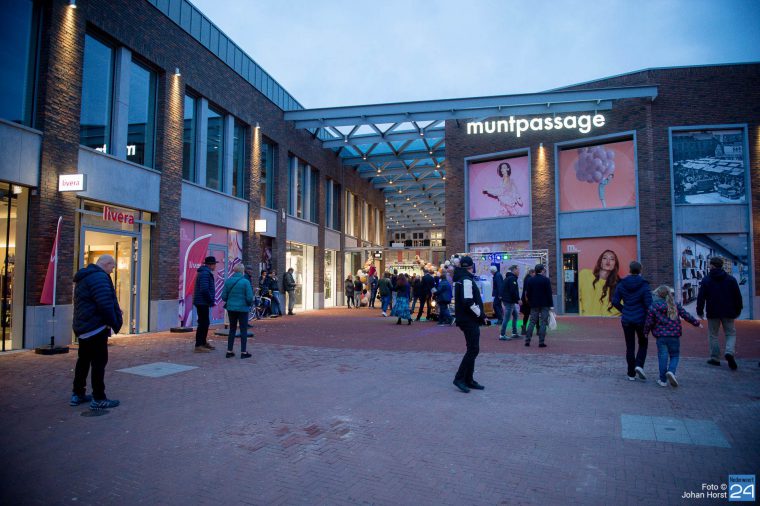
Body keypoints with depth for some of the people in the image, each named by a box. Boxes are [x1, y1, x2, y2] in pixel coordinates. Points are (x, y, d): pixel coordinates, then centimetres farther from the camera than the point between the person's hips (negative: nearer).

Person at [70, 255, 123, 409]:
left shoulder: (85, 277, 17)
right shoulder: (99, 277, -17)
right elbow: (105, 304, -25)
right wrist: (114, 323, -11)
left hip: (83, 327, 10)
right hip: (96, 327, -10)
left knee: (83, 360, 18)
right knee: (99, 362, -4)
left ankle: (77, 394, 26)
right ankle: (98, 399, 0)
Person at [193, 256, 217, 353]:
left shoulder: (205, 272, 17)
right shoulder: (205, 273, -17)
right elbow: (204, 289, -25)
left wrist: (212, 299, 15)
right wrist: (211, 300, -16)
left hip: (202, 302, 11)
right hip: (202, 302, -11)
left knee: (205, 323, 18)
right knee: (203, 323, -7)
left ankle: (203, 342, 28)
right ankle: (198, 346, -4)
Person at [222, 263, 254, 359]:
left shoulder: (228, 281, -2)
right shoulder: (245, 282, -13)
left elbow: (223, 297, 0)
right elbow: (249, 297, -15)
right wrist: (250, 304, 6)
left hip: (231, 308, 4)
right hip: (242, 309, -4)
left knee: (232, 329, 16)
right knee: (243, 330, 6)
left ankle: (229, 351, 18)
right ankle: (243, 352, 8)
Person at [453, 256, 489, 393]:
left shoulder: (461, 278, 15)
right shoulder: (467, 280, -16)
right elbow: (469, 302, -25)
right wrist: (481, 315, -13)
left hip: (468, 320, 10)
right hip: (469, 320, -10)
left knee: (472, 350, 14)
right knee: (473, 349, -8)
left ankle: (468, 380, 19)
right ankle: (459, 378, -6)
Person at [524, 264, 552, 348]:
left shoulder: (530, 280, 2)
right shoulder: (546, 280, -7)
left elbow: (527, 294, 4)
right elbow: (549, 293, -8)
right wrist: (551, 305, -4)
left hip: (534, 305, 3)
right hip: (544, 305, -3)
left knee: (532, 322, 9)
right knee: (543, 323, 1)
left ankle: (527, 341, 6)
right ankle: (541, 342, -2)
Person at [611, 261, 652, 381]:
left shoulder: (621, 284, -2)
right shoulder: (644, 285, -9)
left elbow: (615, 301, -4)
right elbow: (648, 304, -13)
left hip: (627, 320, 2)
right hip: (640, 319, -2)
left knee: (630, 346, 9)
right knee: (643, 343, 18)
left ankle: (631, 374, 12)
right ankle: (639, 365, -3)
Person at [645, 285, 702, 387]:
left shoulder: (653, 307, -2)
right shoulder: (675, 305, 4)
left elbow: (649, 322, -2)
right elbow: (686, 315, 6)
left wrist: (646, 332, 11)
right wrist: (697, 323, 19)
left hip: (661, 337, -1)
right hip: (674, 336, 1)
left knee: (662, 357, 3)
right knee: (674, 356, 12)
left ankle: (663, 380, 6)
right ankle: (671, 371, -15)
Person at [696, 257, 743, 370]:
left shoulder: (706, 280, -5)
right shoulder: (731, 279, 3)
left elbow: (701, 297, -6)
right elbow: (738, 296, 6)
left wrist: (699, 311, 3)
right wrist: (738, 310, 16)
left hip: (713, 313, -2)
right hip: (728, 313, 2)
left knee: (713, 335, 9)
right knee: (731, 334, 11)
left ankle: (715, 358, 11)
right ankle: (730, 352, -13)